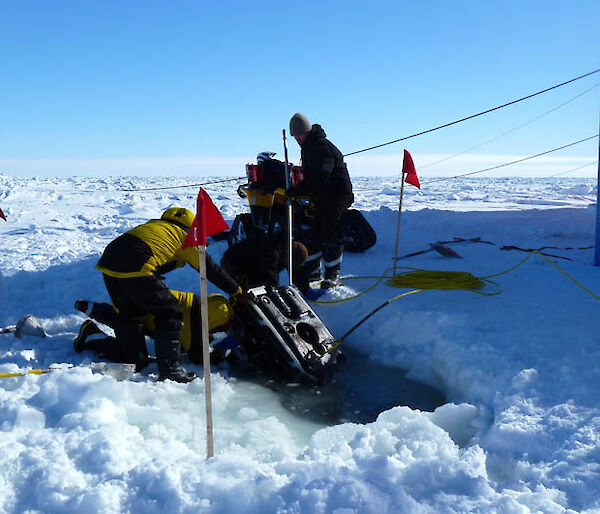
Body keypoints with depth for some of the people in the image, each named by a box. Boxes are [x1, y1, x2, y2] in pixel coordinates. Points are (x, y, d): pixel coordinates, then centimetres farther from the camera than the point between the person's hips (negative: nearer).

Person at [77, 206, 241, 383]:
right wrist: (237, 291, 25)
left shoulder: (153, 224, 31)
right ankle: (170, 370, 3)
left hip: (108, 262, 8)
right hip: (136, 269, -7)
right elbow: (211, 270, 15)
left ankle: (131, 361, 34)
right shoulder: (184, 236, 14)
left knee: (129, 313, 26)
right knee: (169, 312, 5)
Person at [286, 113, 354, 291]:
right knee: (315, 233, 10)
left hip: (337, 195, -10)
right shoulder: (307, 148, 13)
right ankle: (312, 270, 20)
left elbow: (319, 178, -30)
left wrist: (295, 191, -30)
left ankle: (333, 274, -1)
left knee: (330, 234, -9)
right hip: (321, 197, 10)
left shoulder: (322, 147, -20)